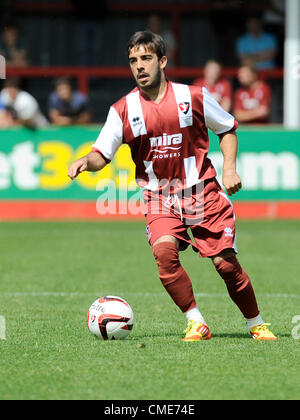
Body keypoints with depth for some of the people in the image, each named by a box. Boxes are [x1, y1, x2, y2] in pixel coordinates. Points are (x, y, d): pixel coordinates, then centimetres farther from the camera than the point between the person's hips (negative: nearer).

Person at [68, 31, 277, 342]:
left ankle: (256, 324, 16)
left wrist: (229, 168, -2)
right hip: (159, 198, 0)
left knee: (224, 261, -5)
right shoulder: (123, 110, -2)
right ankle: (195, 322, -14)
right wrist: (86, 161, -23)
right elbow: (102, 155, -1)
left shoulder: (193, 97, -2)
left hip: (202, 191, 0)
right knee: (164, 250, -27)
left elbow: (227, 129, 11)